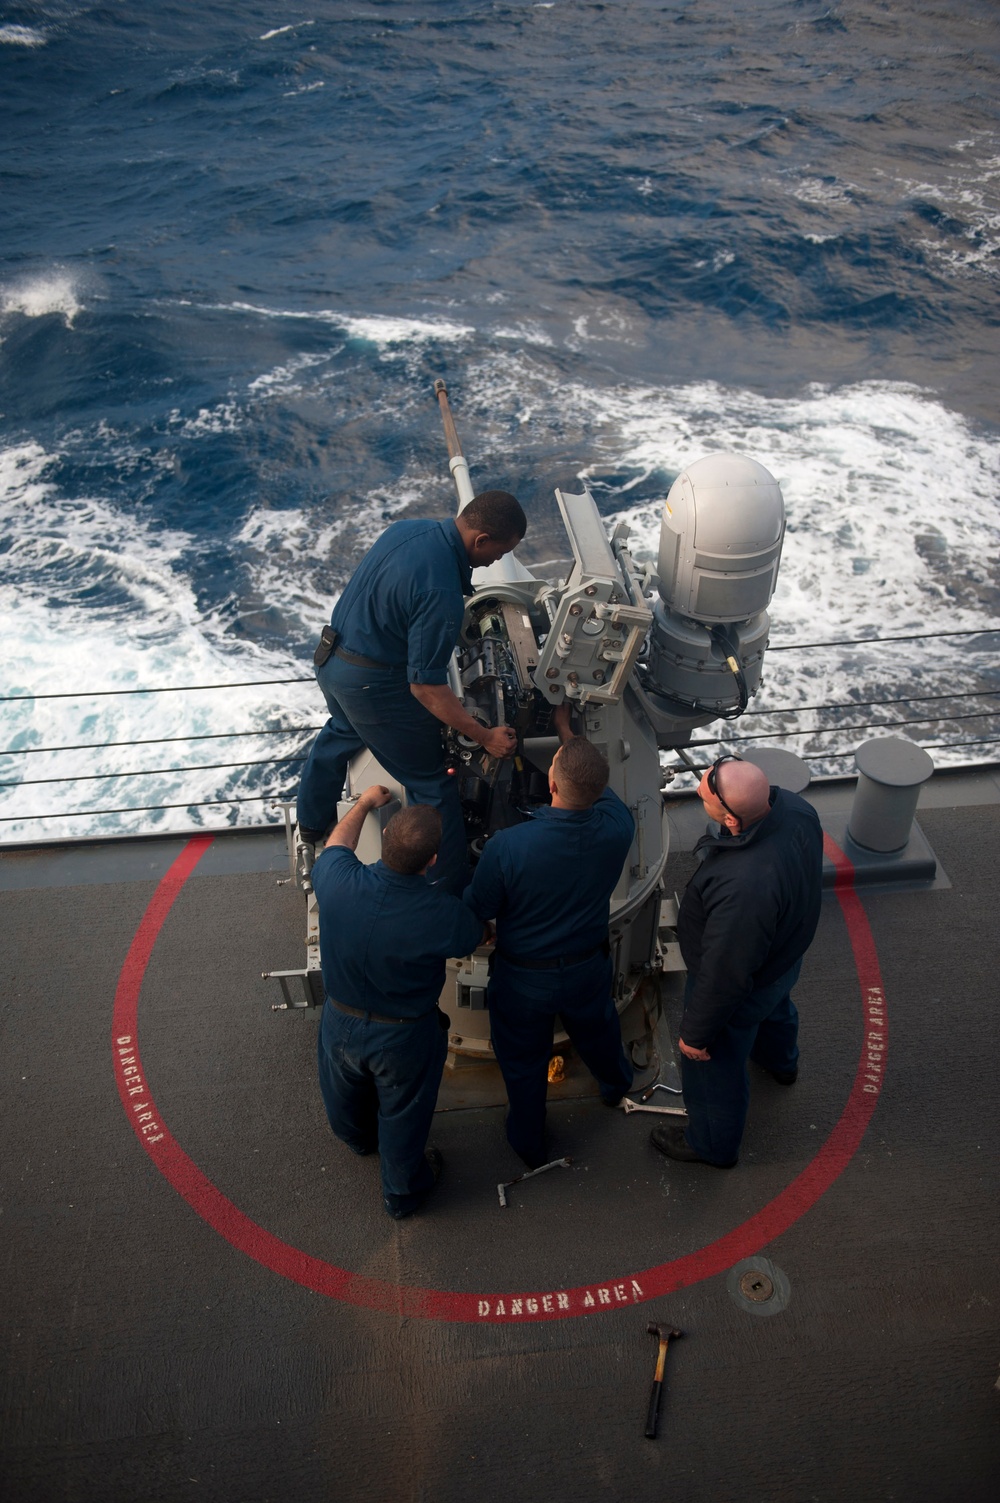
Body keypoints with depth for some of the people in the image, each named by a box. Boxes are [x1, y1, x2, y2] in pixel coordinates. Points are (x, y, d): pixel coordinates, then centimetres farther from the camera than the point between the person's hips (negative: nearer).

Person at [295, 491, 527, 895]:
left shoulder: (407, 528, -4)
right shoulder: (441, 593, -31)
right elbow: (426, 687, -27)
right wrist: (486, 737, -20)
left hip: (330, 659, 9)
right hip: (374, 684, -9)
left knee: (340, 734, 36)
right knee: (430, 784, 5)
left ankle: (310, 831, 58)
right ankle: (451, 892, 14)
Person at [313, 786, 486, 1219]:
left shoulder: (336, 882, -30)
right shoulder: (442, 915, -36)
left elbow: (336, 844, -4)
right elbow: (472, 937, -10)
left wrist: (365, 802, 12)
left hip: (340, 1023, 3)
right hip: (404, 1037, -3)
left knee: (346, 1098, 35)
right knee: (403, 1116, 26)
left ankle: (360, 1139, 68)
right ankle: (402, 1192, 53)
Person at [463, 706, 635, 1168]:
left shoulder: (506, 847, -37)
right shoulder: (616, 827, -27)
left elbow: (477, 910, -19)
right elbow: (600, 786, -2)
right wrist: (567, 731, 10)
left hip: (524, 978, -3)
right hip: (588, 969, 3)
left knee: (523, 1061, 24)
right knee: (596, 1030, 35)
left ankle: (529, 1146, 48)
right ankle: (616, 1084, 66)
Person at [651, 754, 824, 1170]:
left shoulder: (740, 889, -50)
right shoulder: (792, 806, -26)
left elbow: (725, 976, -34)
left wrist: (696, 1033, -17)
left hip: (745, 990, -7)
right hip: (786, 952, 8)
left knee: (714, 1068, 23)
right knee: (775, 1008, 40)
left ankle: (713, 1145, 53)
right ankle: (781, 1061, 75)